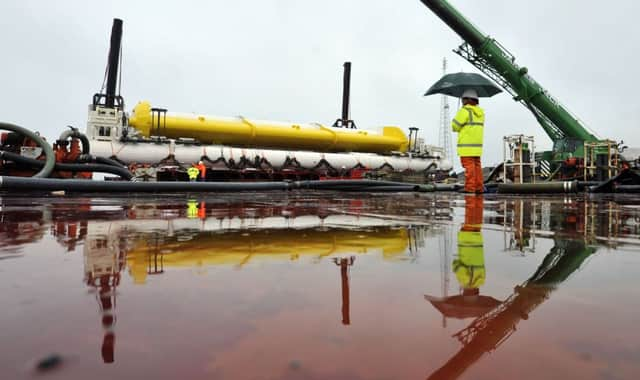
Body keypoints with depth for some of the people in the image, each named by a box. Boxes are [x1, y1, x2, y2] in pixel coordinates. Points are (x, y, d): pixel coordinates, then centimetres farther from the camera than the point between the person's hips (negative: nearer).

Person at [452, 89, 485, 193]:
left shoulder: (465, 110, -9)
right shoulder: (480, 112, 15)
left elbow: (455, 126, -9)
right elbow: (476, 126, 17)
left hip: (466, 145, -8)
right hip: (477, 145, 8)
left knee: (469, 166, -7)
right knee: (477, 165, 11)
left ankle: (470, 187, -7)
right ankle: (479, 187, 13)